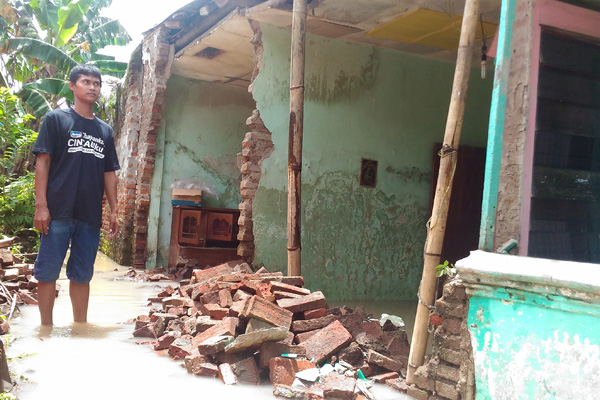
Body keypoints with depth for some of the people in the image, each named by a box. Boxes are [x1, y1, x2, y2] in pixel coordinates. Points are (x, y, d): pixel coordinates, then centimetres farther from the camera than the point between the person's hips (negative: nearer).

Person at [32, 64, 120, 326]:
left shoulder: (105, 130, 15)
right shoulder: (56, 119, 2)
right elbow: (42, 161, -3)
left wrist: (114, 211, 10)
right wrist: (41, 206, -11)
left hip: (91, 215, 4)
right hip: (59, 212, -3)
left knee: (82, 275, 9)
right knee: (47, 272, 1)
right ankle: (46, 329, 12)